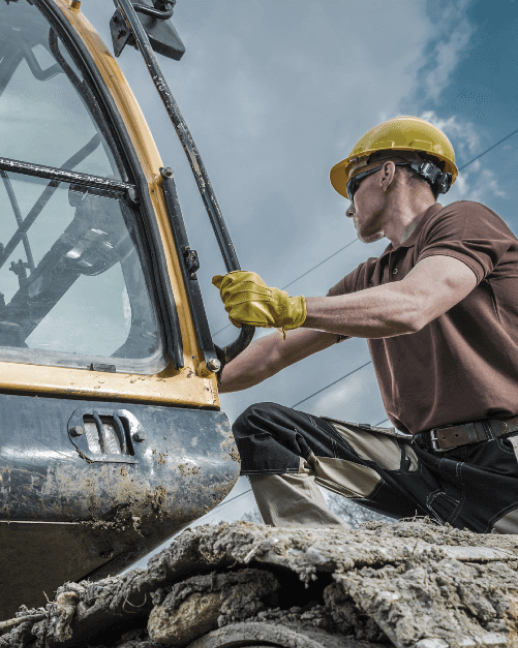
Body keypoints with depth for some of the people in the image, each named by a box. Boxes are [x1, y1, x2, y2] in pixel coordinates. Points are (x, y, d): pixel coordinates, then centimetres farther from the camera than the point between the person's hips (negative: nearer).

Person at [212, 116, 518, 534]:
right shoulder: (368, 280, 21)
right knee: (262, 427, -6)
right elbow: (278, 351, 20)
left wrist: (289, 307, -31)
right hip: (425, 459, 7)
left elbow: (413, 307, -22)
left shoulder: (465, 221, -1)